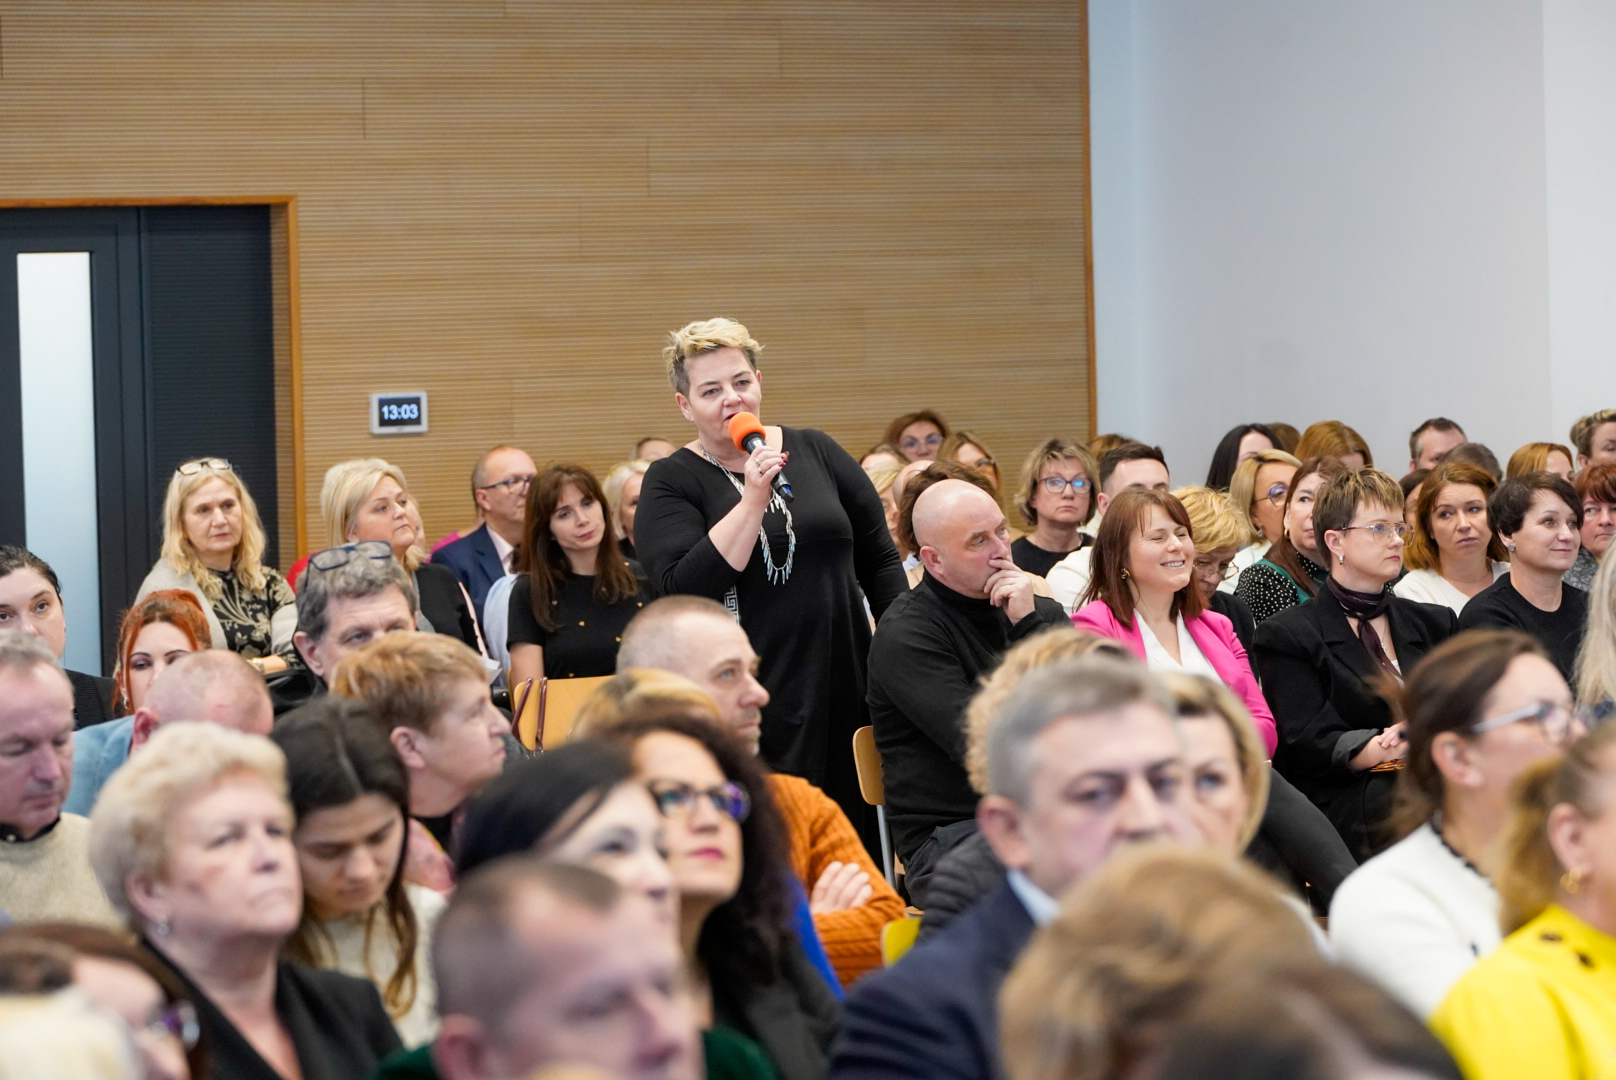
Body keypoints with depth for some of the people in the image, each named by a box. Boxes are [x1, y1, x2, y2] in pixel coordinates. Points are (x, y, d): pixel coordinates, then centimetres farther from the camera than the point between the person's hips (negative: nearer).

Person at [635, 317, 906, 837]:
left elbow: (879, 560, 15)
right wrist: (753, 501, -18)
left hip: (846, 694, 3)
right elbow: (681, 591, -15)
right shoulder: (671, 482, 0)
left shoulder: (816, 452, 9)